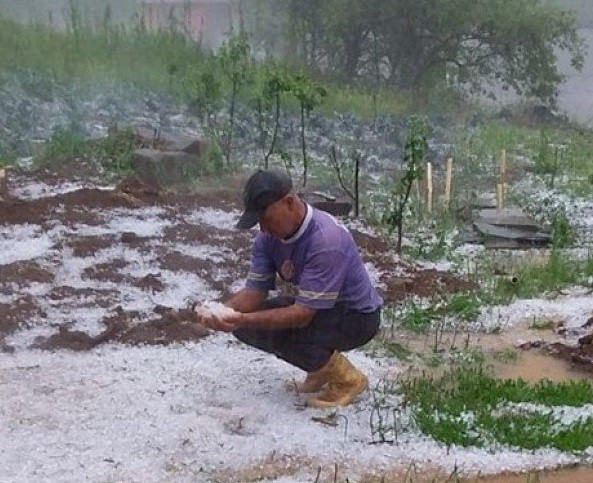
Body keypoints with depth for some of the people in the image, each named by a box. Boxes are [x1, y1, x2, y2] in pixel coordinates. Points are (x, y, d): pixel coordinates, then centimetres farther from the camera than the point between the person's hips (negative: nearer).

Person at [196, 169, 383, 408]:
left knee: (281, 334, -30)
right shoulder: (268, 236, -9)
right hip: (314, 306, 8)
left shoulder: (326, 240, -33)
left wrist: (244, 320, -42)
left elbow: (303, 314, -34)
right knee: (247, 327, -6)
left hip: (358, 316, -8)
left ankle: (348, 380, -6)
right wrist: (222, 311, -29)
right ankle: (323, 364, 10)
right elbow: (254, 292, -8)